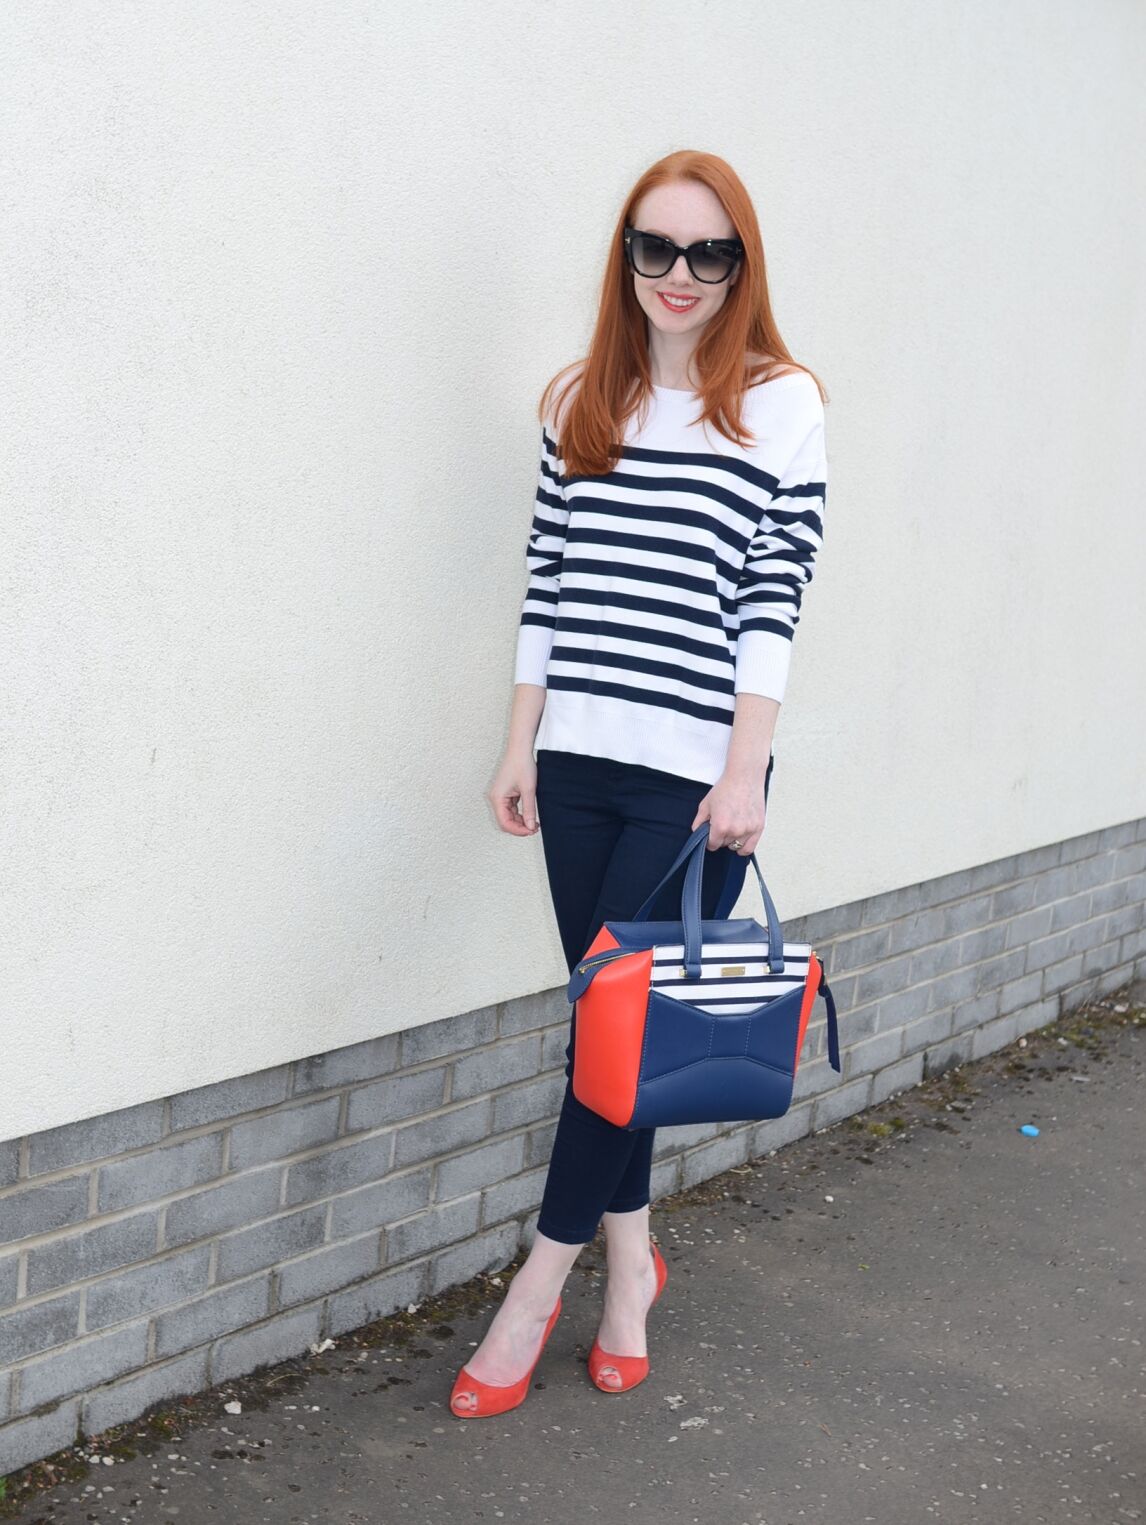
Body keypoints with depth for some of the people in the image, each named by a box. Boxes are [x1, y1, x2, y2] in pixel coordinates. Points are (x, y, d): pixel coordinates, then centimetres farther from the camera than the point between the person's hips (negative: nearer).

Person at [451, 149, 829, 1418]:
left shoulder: (780, 403, -3)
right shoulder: (580, 401, 9)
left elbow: (775, 598, -7)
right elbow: (546, 585, 9)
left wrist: (744, 774, -12)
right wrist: (520, 745, 6)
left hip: (697, 774, -4)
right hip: (581, 760, 4)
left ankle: (541, 1282, 11)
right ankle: (630, 1265, 26)